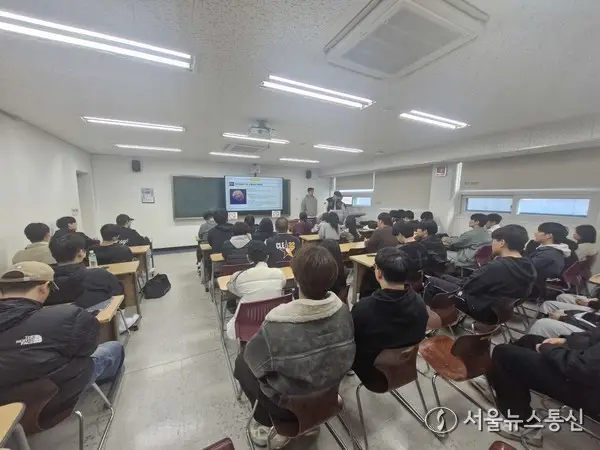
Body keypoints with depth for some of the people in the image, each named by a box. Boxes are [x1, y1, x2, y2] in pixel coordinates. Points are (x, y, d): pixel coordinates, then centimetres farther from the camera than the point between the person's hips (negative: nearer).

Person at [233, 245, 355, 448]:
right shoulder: (343, 311, -19)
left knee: (242, 362, 15)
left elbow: (253, 360, -13)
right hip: (331, 393, 4)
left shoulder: (276, 325, -33)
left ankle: (268, 427, 22)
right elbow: (345, 357, -1)